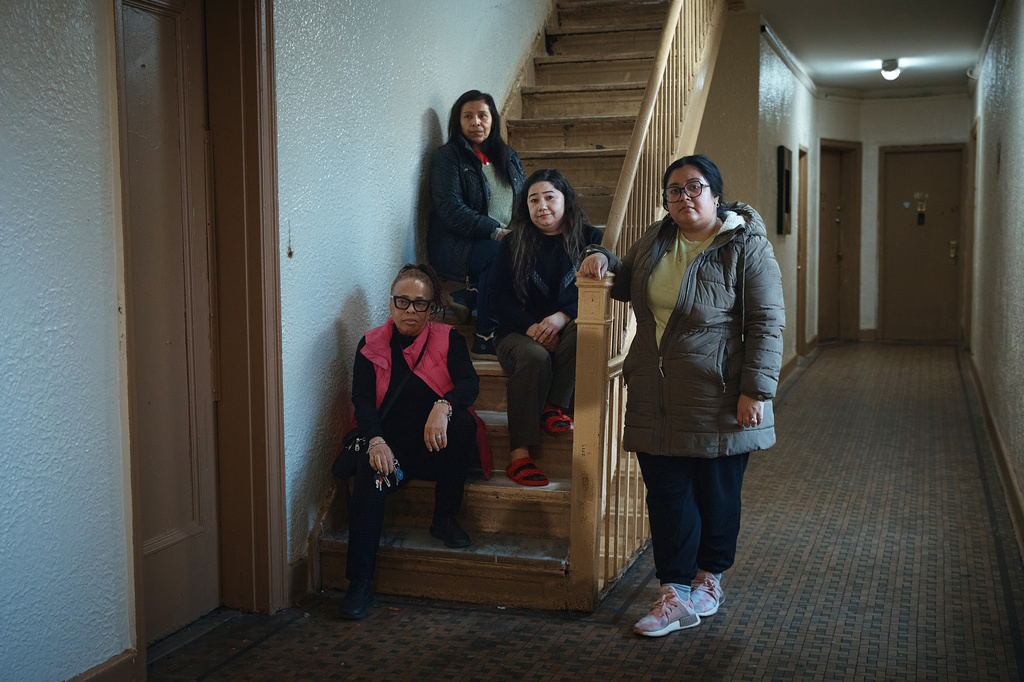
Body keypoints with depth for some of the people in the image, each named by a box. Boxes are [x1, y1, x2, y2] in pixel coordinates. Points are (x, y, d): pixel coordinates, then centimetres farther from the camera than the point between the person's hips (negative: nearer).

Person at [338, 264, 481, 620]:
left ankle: (445, 518, -12)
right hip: (391, 445, 0)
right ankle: (359, 585, -33)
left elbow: (469, 383, -11)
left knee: (463, 423, -32)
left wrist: (443, 407, -35)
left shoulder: (448, 340, 6)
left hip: (437, 447, 0)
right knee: (370, 474, -33)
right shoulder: (371, 345, 8)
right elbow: (361, 401, -4)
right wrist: (376, 442, -25)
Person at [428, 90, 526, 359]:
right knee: (499, 254, -36)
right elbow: (451, 210, -9)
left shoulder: (509, 158, 21)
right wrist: (496, 231, -20)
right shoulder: (447, 157, 3)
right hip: (455, 247, -5)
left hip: (507, 240, 5)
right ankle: (485, 341, -28)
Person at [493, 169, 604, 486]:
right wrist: (531, 327, -14)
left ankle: (555, 405, -21)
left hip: (566, 331, 0)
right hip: (520, 332, 0)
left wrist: (562, 317, -20)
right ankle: (519, 454, -36)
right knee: (534, 358, -34)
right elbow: (502, 298, 5)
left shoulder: (589, 239, 8)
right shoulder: (513, 245, 10)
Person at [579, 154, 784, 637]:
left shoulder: (747, 248, -6)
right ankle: (675, 595, 12)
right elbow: (628, 283, 29)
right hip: (657, 400, 5)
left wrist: (756, 389, -16)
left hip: (717, 400, -4)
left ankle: (709, 577, 30)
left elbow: (766, 323, -9)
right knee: (666, 493, 4)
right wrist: (603, 261, 7)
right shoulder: (654, 241, 11)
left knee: (716, 493, 10)